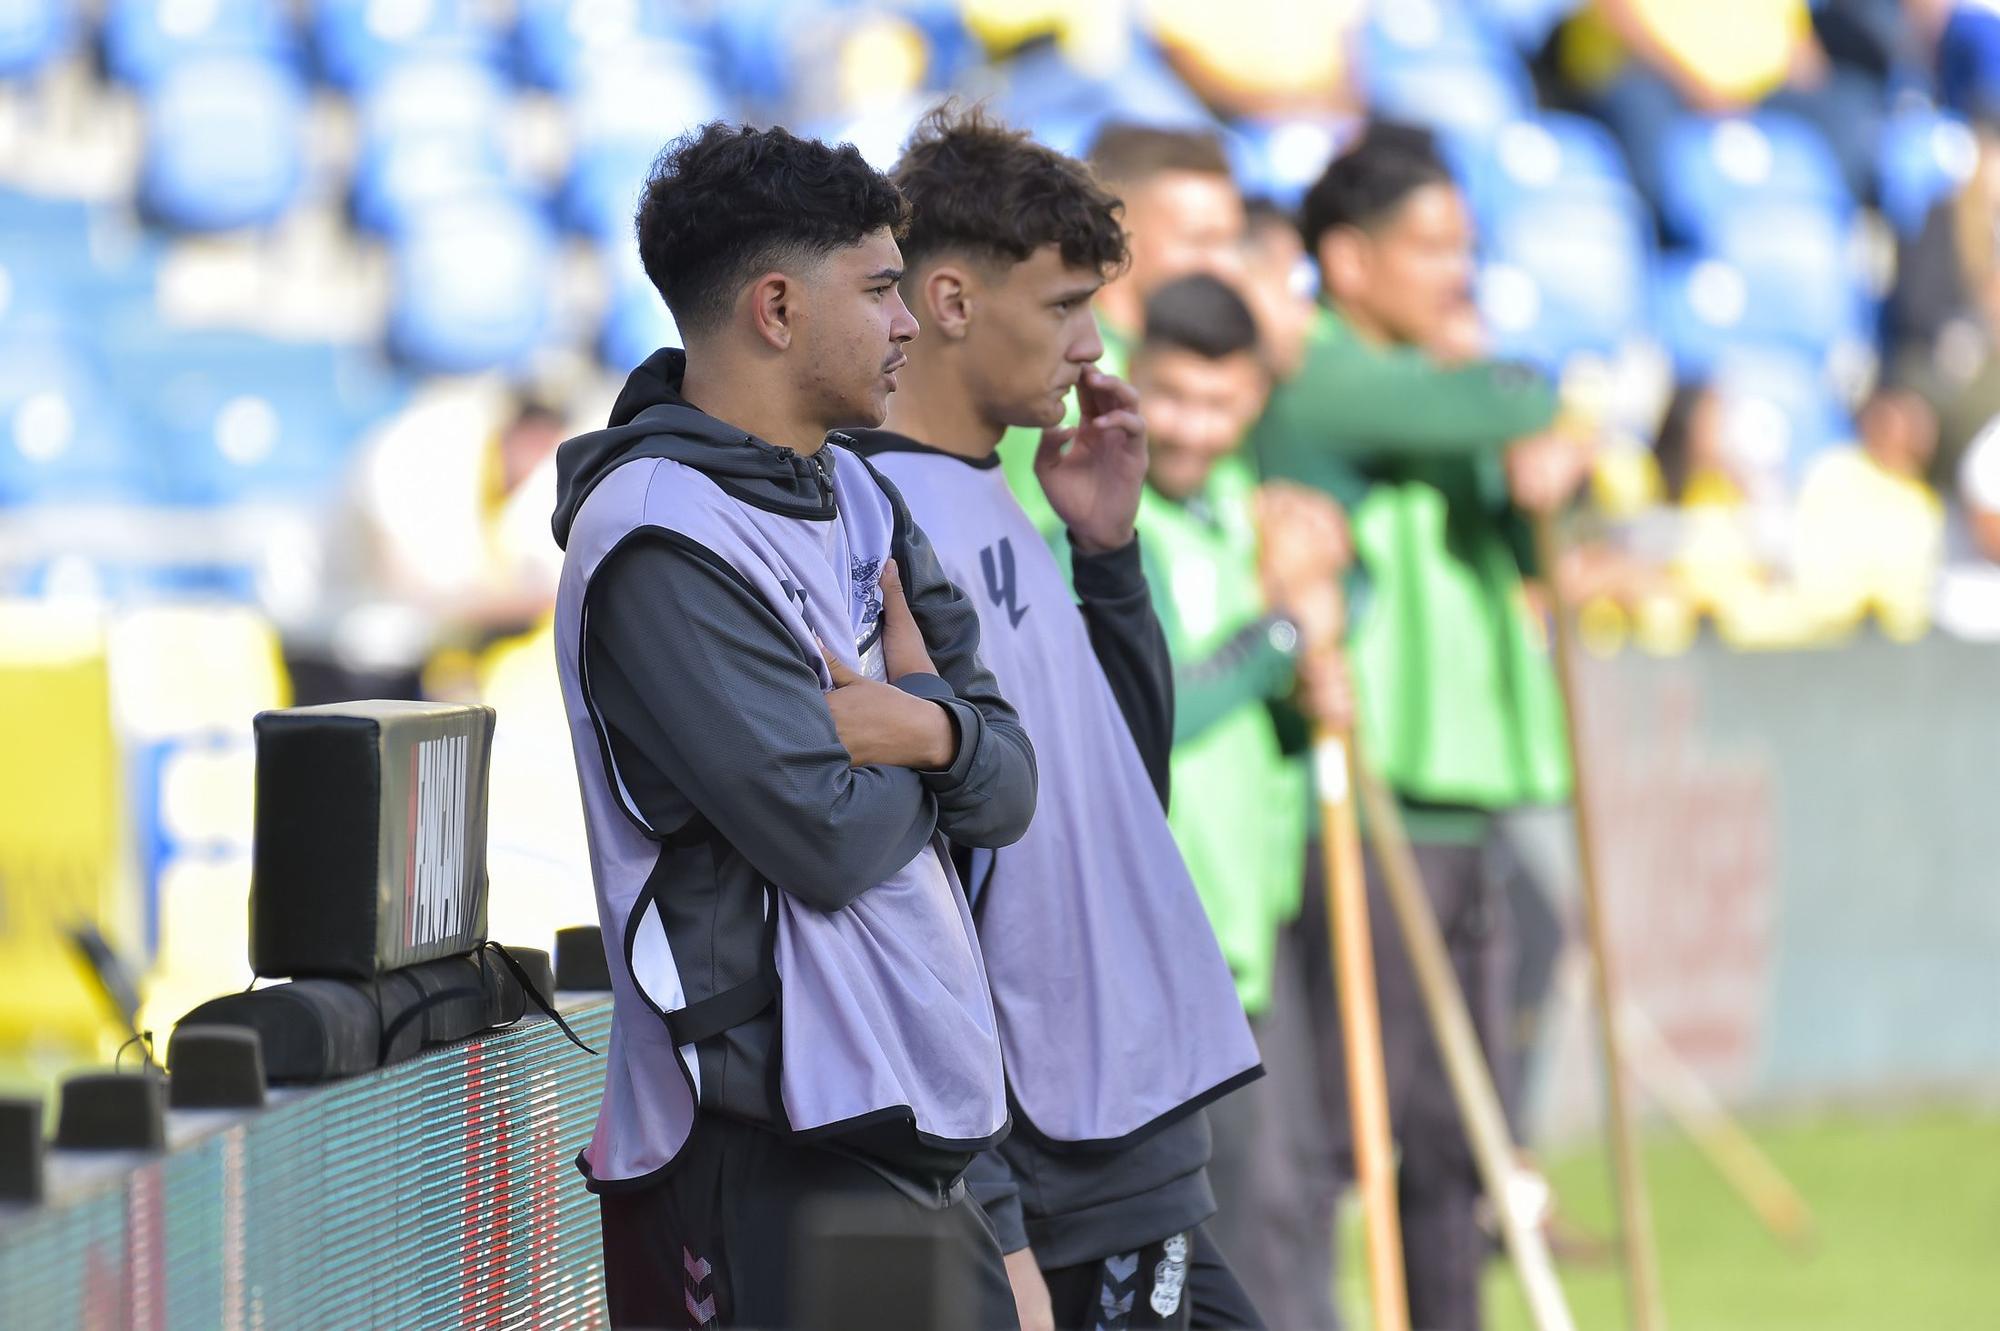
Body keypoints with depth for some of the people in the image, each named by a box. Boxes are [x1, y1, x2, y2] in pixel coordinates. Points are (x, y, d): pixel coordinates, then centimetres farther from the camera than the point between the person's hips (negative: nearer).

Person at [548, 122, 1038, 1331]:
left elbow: (1009, 788, 11)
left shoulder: (850, 496, 15)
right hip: (789, 1153, -9)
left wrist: (926, 729, -12)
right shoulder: (661, 544, -13)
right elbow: (829, 835, -18)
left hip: (916, 1120, 9)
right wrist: (920, 737, 3)